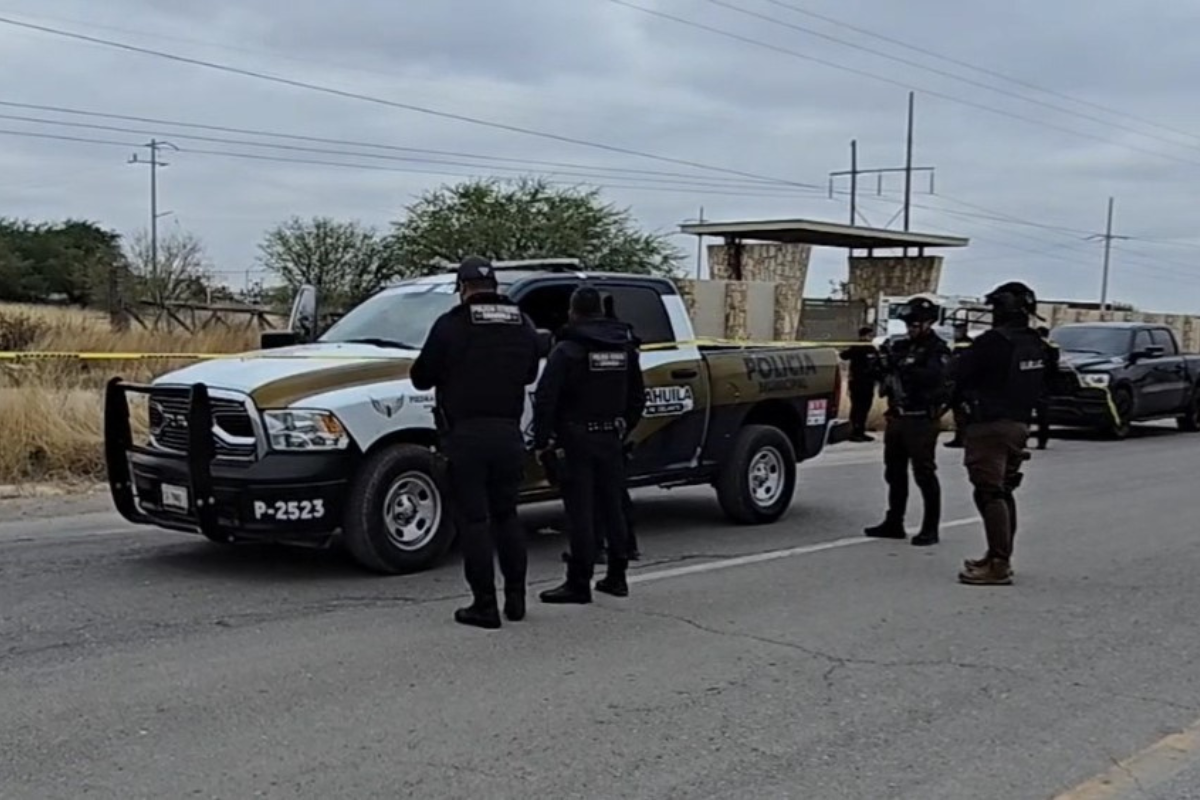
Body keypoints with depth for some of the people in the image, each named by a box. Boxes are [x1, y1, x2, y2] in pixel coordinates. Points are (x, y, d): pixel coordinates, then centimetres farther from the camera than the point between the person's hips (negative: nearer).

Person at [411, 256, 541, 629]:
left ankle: (485, 606, 2)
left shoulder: (452, 325, -8)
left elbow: (421, 377, -2)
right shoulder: (522, 325, 7)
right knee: (506, 516, 16)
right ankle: (516, 599, 18)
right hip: (508, 433, 5)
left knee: (474, 520, 1)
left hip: (465, 434, -4)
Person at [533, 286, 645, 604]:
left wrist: (541, 440, -9)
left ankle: (579, 583, -1)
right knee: (611, 508, 14)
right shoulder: (625, 348, 10)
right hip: (611, 440, 6)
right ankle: (617, 577, 20)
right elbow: (637, 396, 17)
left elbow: (545, 398, -16)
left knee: (581, 512, -4)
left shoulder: (567, 349, -10)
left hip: (577, 439, -6)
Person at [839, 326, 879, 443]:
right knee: (857, 407, -8)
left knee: (865, 408, 10)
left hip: (869, 382, 7)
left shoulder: (872, 349, 15)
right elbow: (844, 355, -23)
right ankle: (854, 432, -6)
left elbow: (878, 364, 21)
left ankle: (861, 432, 17)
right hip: (857, 382, -7)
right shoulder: (856, 348, -6)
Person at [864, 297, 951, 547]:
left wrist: (905, 367, -30)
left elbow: (934, 376, -23)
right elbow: (886, 375, 15)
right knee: (895, 472, 12)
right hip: (897, 417, 8)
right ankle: (894, 523, 22)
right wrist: (883, 363, -6)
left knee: (924, 474, -6)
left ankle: (930, 528, -1)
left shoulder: (937, 349, -6)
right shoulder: (901, 347, 15)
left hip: (921, 421, -8)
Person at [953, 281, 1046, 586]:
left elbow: (959, 375, -10)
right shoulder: (1037, 345, 8)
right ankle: (1001, 557, 26)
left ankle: (998, 565, -12)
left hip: (990, 426, -8)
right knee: (1004, 491, 17)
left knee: (990, 493, -8)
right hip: (1019, 424, 9)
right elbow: (1039, 386, 16)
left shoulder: (994, 341, -16)